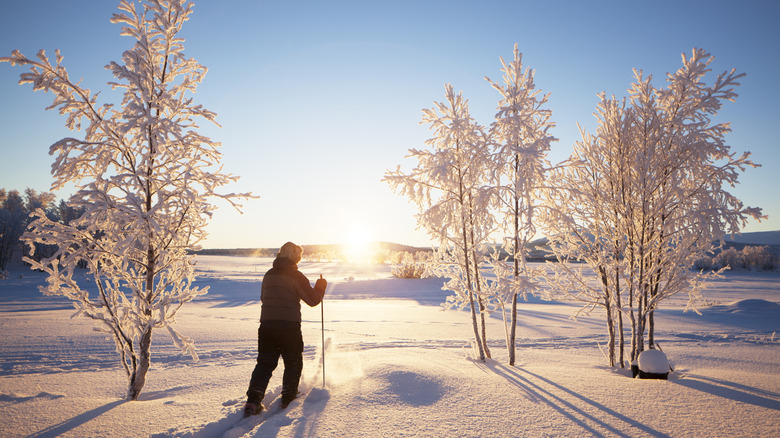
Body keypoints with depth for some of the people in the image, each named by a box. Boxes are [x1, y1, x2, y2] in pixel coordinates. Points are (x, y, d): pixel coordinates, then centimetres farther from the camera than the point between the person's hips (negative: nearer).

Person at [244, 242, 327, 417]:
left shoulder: (269, 275, 11)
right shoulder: (296, 276, -6)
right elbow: (313, 300, -5)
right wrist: (321, 286, 12)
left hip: (266, 325, 5)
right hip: (289, 326, -5)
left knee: (265, 363, 12)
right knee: (293, 363, 14)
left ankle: (253, 400, 0)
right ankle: (288, 398, 16)